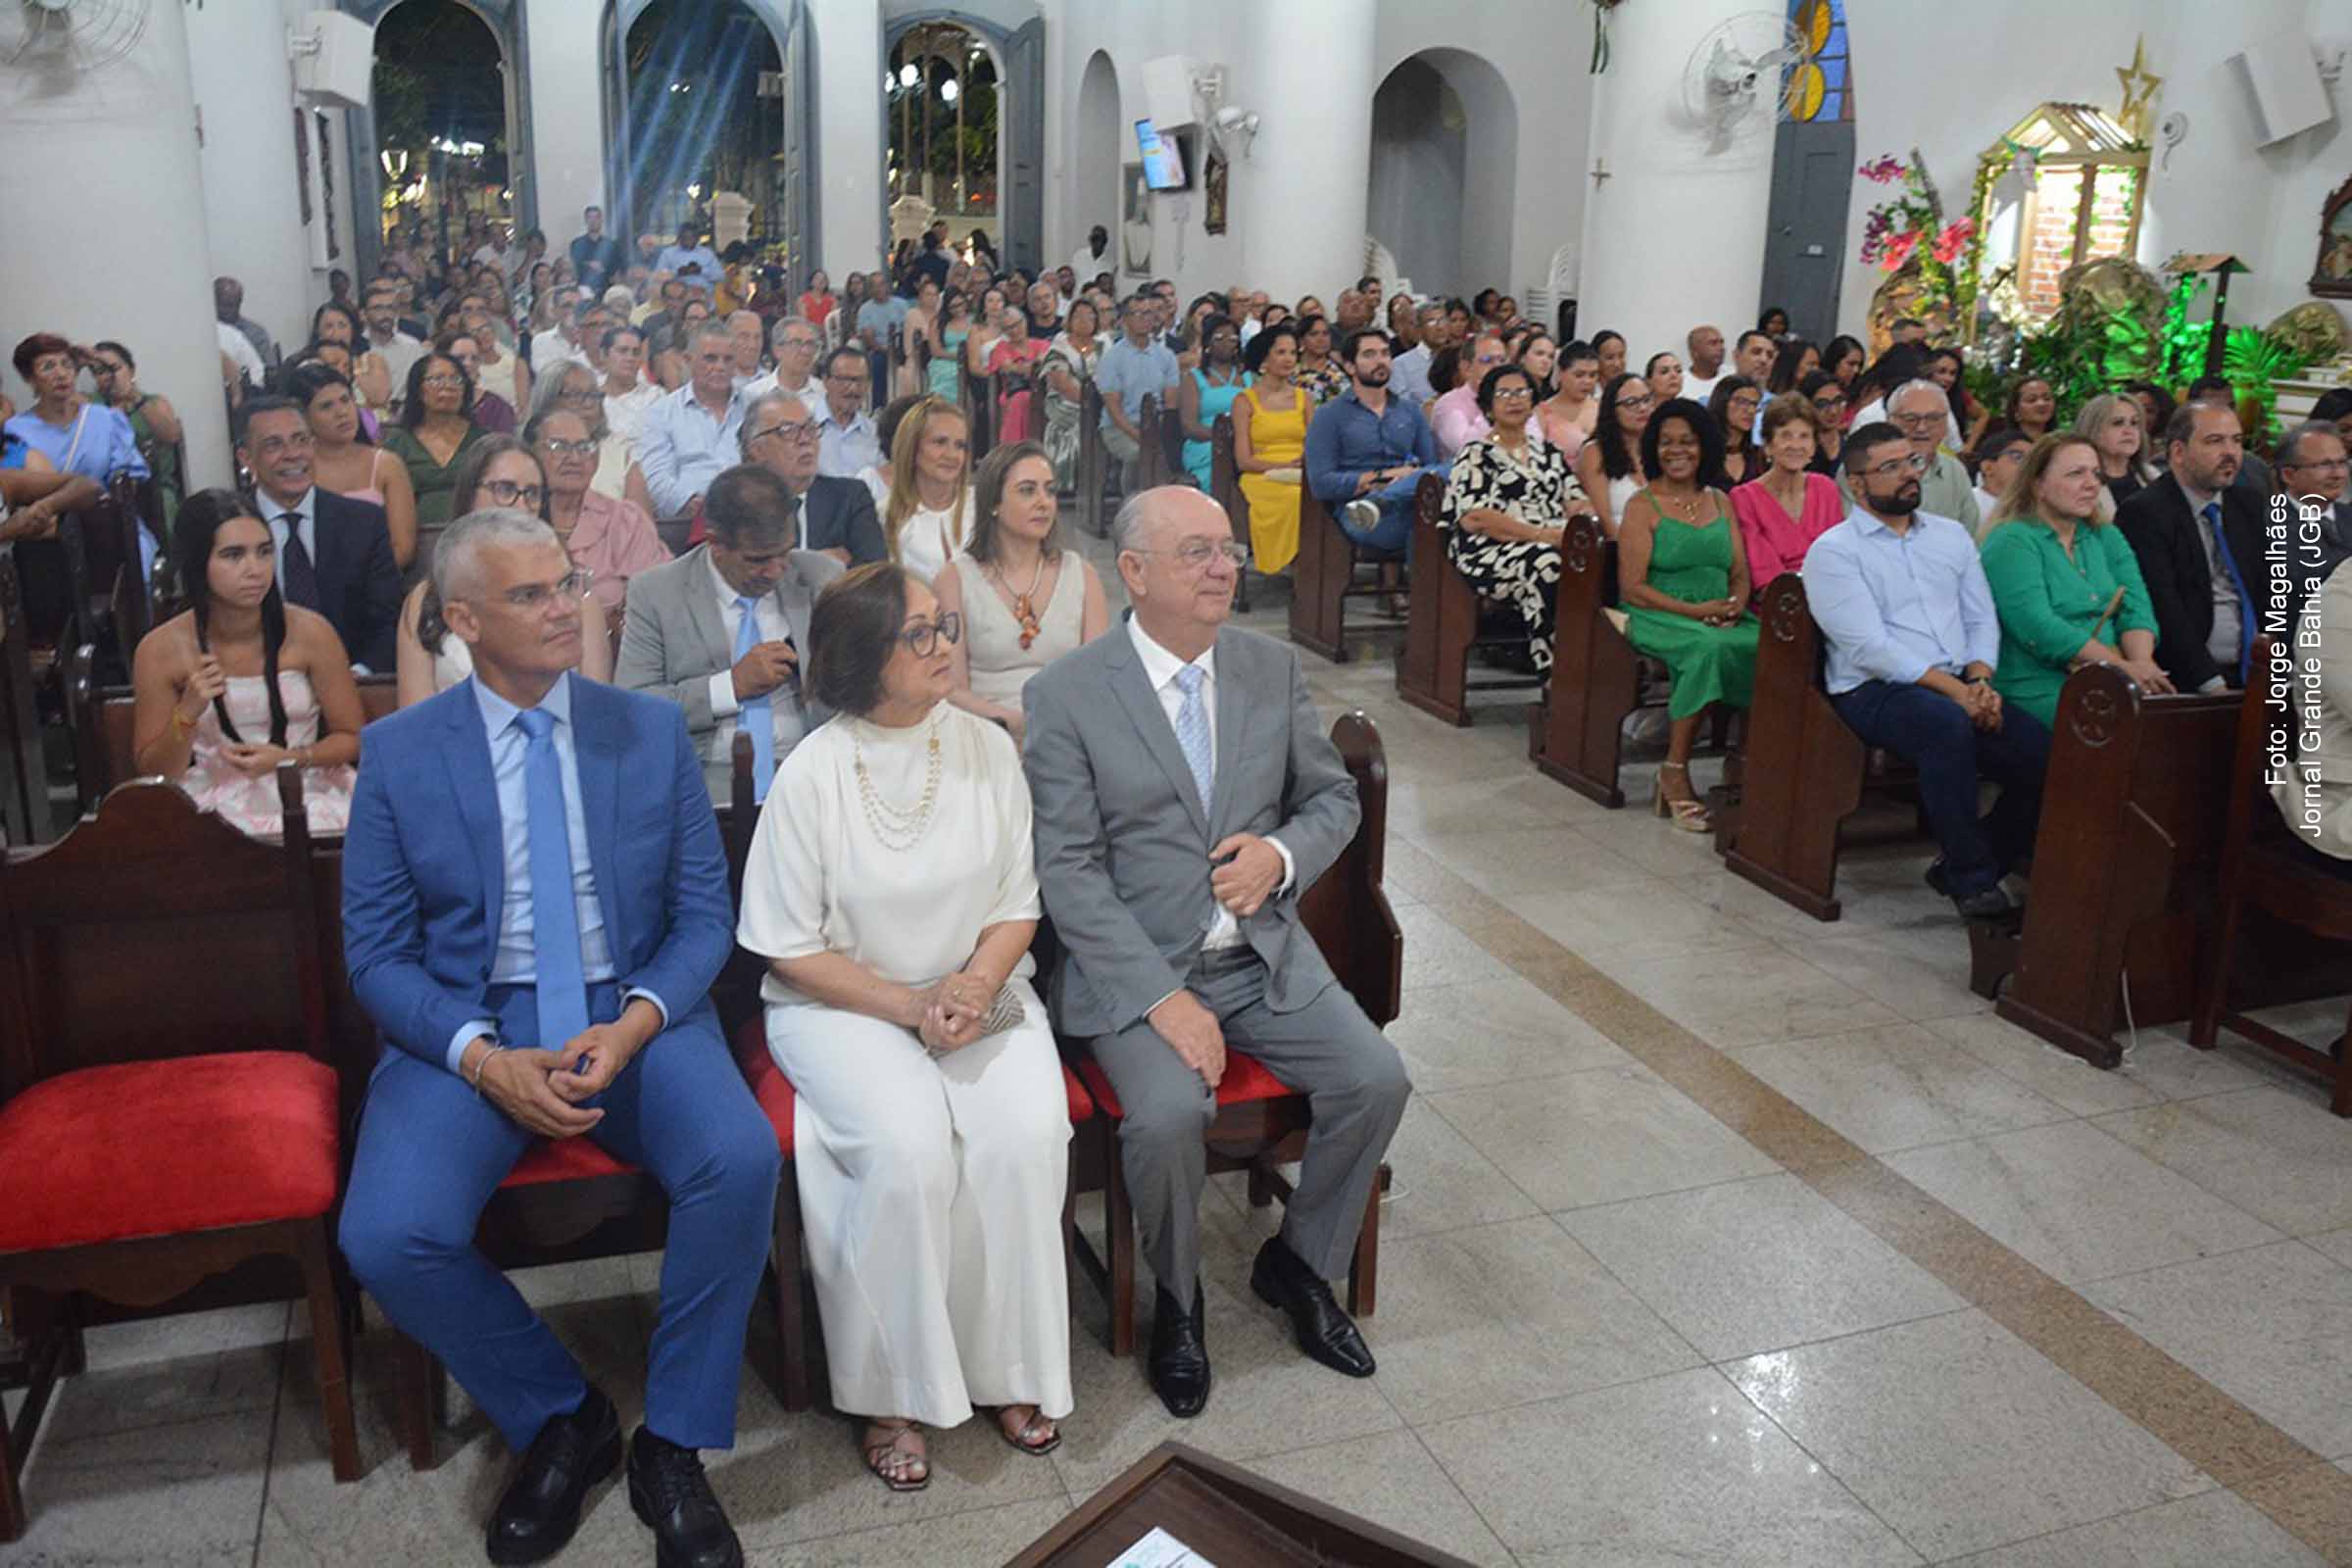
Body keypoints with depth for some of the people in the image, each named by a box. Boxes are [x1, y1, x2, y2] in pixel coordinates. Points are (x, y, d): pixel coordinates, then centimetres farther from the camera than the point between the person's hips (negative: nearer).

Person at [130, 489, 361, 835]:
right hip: (214, 808, 0)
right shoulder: (160, 650, -4)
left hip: (308, 797, 0)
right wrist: (188, 712, -15)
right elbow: (151, 772, 2)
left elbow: (351, 738, 4)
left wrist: (289, 758, -14)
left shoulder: (309, 632, -6)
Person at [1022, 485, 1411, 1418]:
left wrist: (1282, 853, -10)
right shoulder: (1065, 695, -8)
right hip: (1134, 965, -4)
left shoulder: (1274, 668, 5)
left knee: (1377, 1080, -12)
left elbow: (1334, 797, 15)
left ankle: (1297, 1262, 16)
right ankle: (1176, 1300, 5)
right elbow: (1068, 871, -12)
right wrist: (1162, 997, -20)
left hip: (1264, 952, 5)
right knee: (1168, 1113, -28)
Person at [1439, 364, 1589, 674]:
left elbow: (1577, 501, 21)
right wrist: (1539, 534, -15)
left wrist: (1583, 513, -7)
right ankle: (1555, 666, -30)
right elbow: (1474, 518, -6)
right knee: (1549, 564, -36)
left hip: (1555, 543, 5)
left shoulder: (1549, 452, 27)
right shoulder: (1476, 455, 8)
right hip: (1490, 552, -5)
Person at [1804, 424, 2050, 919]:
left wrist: (1980, 680, -6)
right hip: (1874, 691, -6)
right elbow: (1868, 646, -12)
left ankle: (1963, 869, 3)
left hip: (1961, 690, 6)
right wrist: (1953, 689, -18)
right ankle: (1972, 878, -22)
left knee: (2047, 753, -18)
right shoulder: (1833, 551, -1)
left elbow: (1982, 619, 15)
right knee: (1948, 725, -38)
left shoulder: (1951, 535, 19)